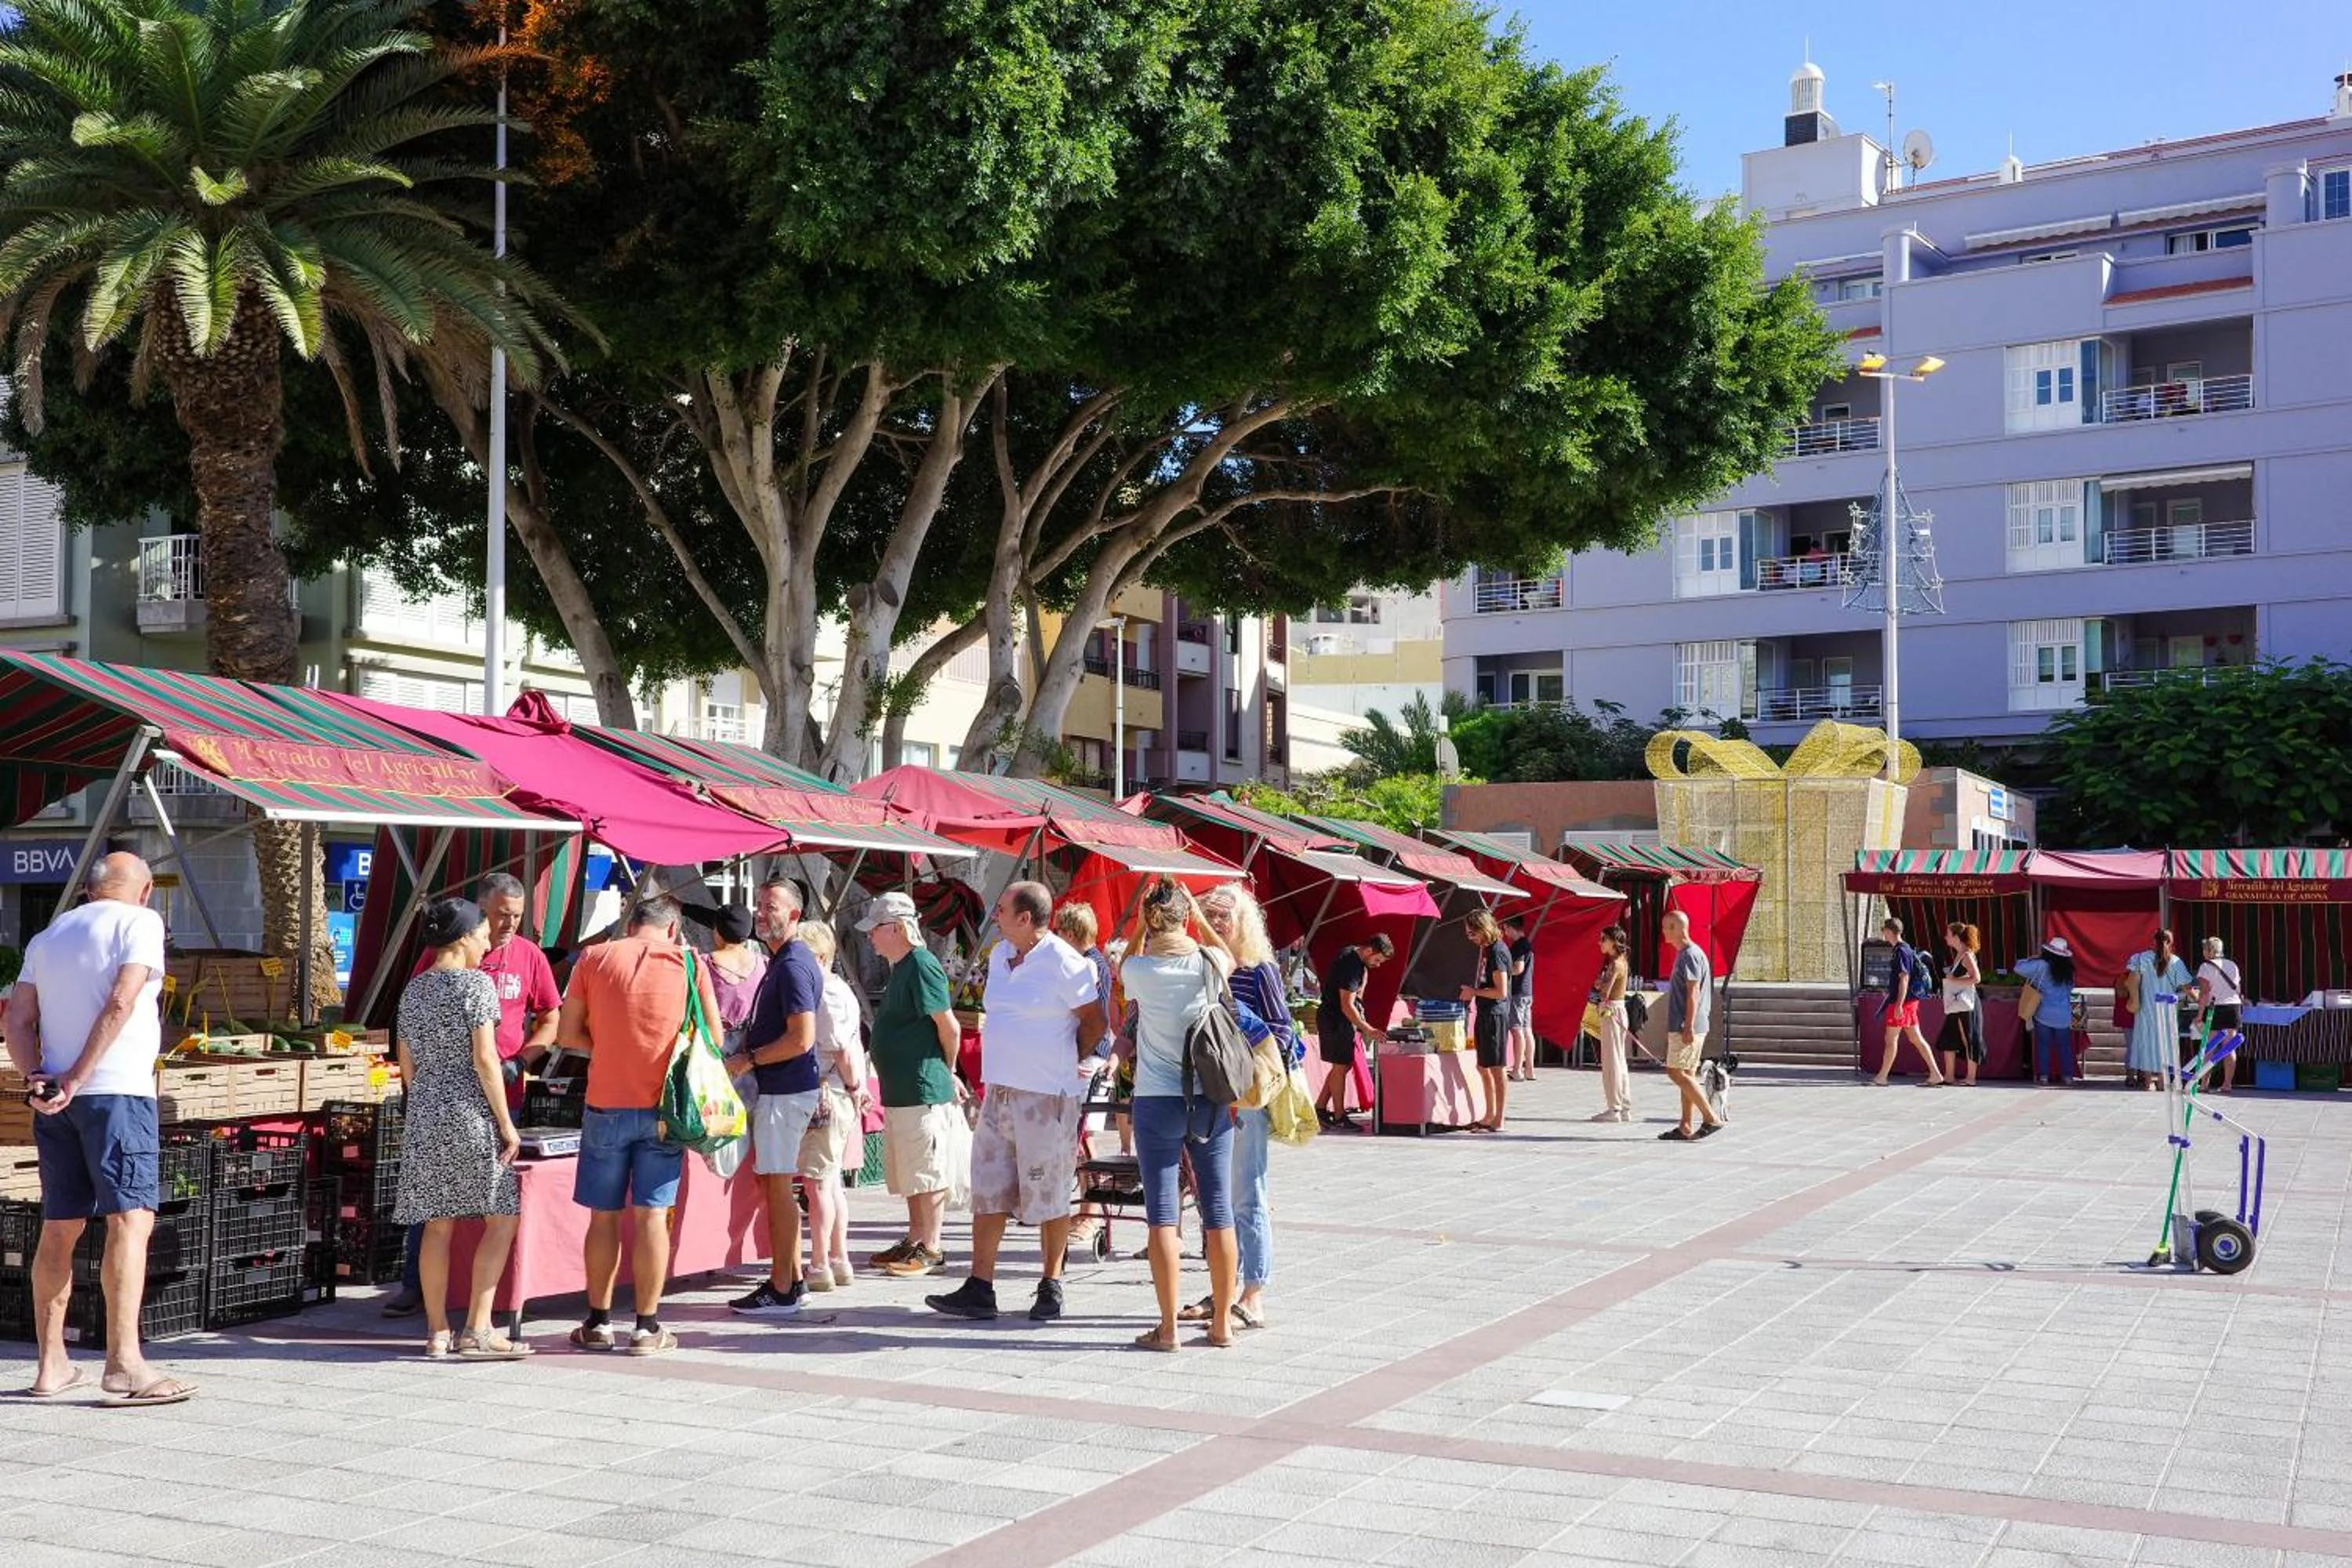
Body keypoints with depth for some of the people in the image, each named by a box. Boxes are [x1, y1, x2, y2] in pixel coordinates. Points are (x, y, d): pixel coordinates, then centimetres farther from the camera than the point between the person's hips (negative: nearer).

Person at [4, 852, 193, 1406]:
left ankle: (51, 1365, 17)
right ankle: (124, 1365, -17)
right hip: (117, 1090, -7)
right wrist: (77, 1080, -13)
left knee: (60, 1227, 12)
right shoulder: (139, 922, 0)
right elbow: (121, 1003, -13)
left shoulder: (48, 936, 19)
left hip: (56, 1098, 7)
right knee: (131, 1219, -10)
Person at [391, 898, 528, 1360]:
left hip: (422, 1112, 7)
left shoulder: (413, 989, 12)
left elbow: (406, 1064, 15)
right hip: (469, 1111, -7)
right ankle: (477, 1330, -2)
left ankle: (438, 1333, 11)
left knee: (437, 1224, 10)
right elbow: (485, 1059, -14)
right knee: (502, 1218, 2)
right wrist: (507, 1123, -10)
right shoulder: (476, 983, -10)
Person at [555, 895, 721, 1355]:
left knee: (604, 1214, 9)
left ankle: (598, 1322, 17)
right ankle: (647, 1327, 5)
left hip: (606, 1105, 1)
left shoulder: (594, 958, 2)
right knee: (651, 1214, 2)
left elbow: (567, 1034, 3)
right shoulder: (689, 963, 0)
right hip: (663, 1108, -1)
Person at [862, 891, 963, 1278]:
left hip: (923, 1090, -10)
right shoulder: (901, 967, 15)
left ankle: (931, 1249, 5)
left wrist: (946, 1072, -4)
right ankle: (913, 1242, 26)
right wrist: (946, 1075, 17)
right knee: (909, 1174, 17)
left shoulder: (921, 966, -16)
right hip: (900, 1091, 10)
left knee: (928, 1174, -2)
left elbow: (949, 1027, -18)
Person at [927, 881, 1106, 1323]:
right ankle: (979, 1289, 10)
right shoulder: (999, 956, 12)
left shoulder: (1063, 962, -13)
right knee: (987, 1191, 6)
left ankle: (1051, 1288, 13)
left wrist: (1068, 1063, 3)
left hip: (1046, 1097, -8)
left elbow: (1094, 1022, -9)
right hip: (998, 1090, 8)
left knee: (1048, 1196, 2)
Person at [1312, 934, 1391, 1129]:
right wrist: (1368, 1030, -25)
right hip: (1334, 1020, -10)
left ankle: (1320, 1107, 17)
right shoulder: (1350, 965, -24)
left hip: (1344, 1019, 10)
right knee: (1341, 1066, -5)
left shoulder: (1353, 955, 5)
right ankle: (1339, 1117, 0)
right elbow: (1347, 1006, -26)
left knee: (1344, 1064, 12)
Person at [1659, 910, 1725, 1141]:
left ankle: (1711, 1118, -10)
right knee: (1686, 1074, 9)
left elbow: (1693, 993, -19)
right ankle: (1685, 1127, 10)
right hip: (1684, 1027, 10)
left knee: (1676, 1072, -10)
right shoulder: (1684, 954, 18)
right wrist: (1674, 1028, 25)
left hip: (1688, 1027, -10)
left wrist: (1688, 1026, -23)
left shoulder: (1689, 955, -13)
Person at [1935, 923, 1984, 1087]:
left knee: (1968, 1040, -2)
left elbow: (1976, 978, -23)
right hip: (1956, 1005, 10)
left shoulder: (1967, 955, -14)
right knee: (1948, 1039, 9)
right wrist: (1947, 974, 14)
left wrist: (1954, 980, -18)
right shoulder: (1959, 955, 14)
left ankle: (1971, 1078, 3)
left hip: (1965, 1004, -10)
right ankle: (1949, 1076, 14)